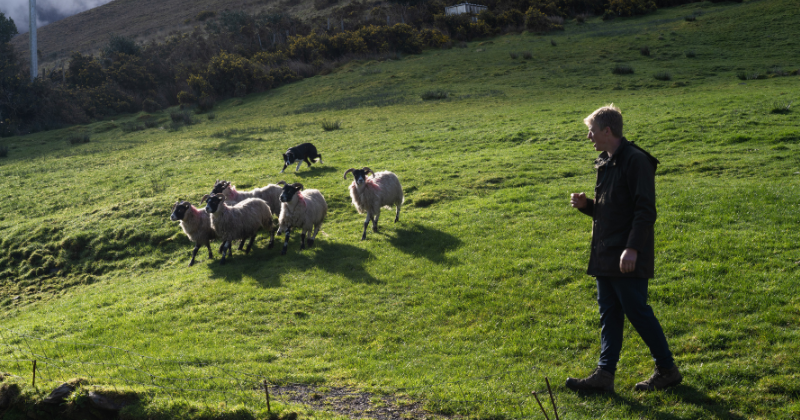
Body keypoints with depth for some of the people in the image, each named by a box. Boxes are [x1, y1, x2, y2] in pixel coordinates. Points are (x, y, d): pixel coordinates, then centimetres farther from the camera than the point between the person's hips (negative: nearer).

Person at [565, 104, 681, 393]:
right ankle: (604, 374, 15)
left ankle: (667, 370, 14)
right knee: (609, 314, 10)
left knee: (637, 312, -2)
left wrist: (632, 248, -25)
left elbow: (645, 211, -19)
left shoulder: (635, 161, -13)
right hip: (605, 256, 9)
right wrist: (586, 205, 4)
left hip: (629, 258, -9)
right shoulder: (606, 163, 15)